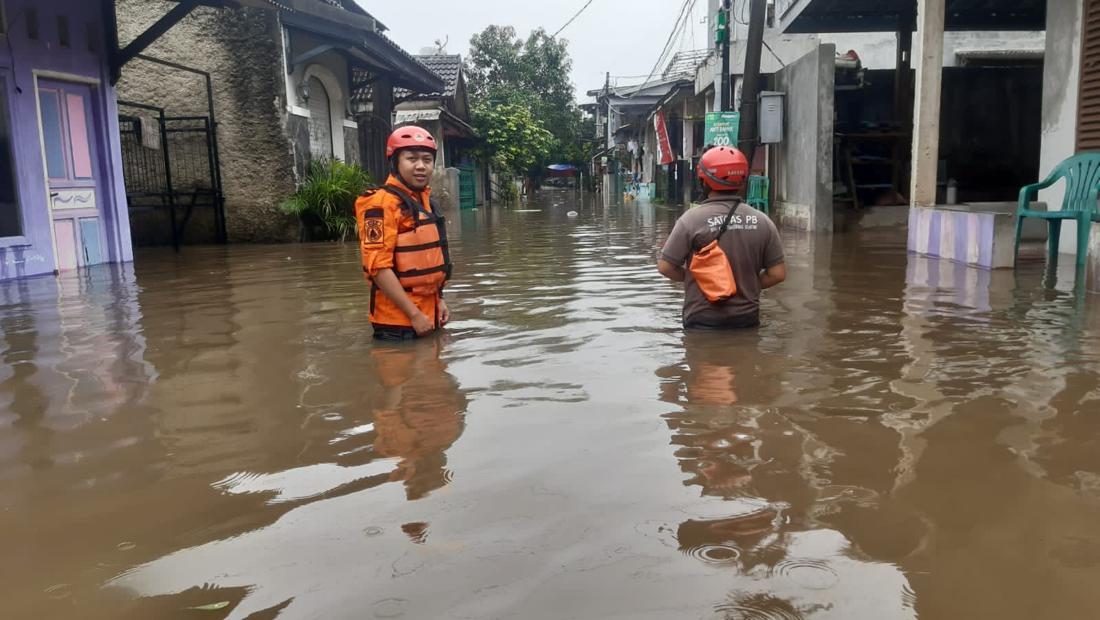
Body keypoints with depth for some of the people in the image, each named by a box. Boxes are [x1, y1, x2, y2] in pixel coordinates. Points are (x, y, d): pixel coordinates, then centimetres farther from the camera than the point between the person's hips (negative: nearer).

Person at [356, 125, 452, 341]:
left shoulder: (424, 201, 12)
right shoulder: (382, 203, -16)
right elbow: (378, 266, -22)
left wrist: (439, 301, 17)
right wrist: (414, 314, -21)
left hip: (428, 315, 9)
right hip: (399, 321, -9)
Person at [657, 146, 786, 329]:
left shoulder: (692, 219, -13)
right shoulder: (762, 221, -3)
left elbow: (665, 267, -12)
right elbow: (778, 273, -2)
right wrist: (750, 286, 13)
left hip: (703, 322, -3)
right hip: (748, 319, 3)